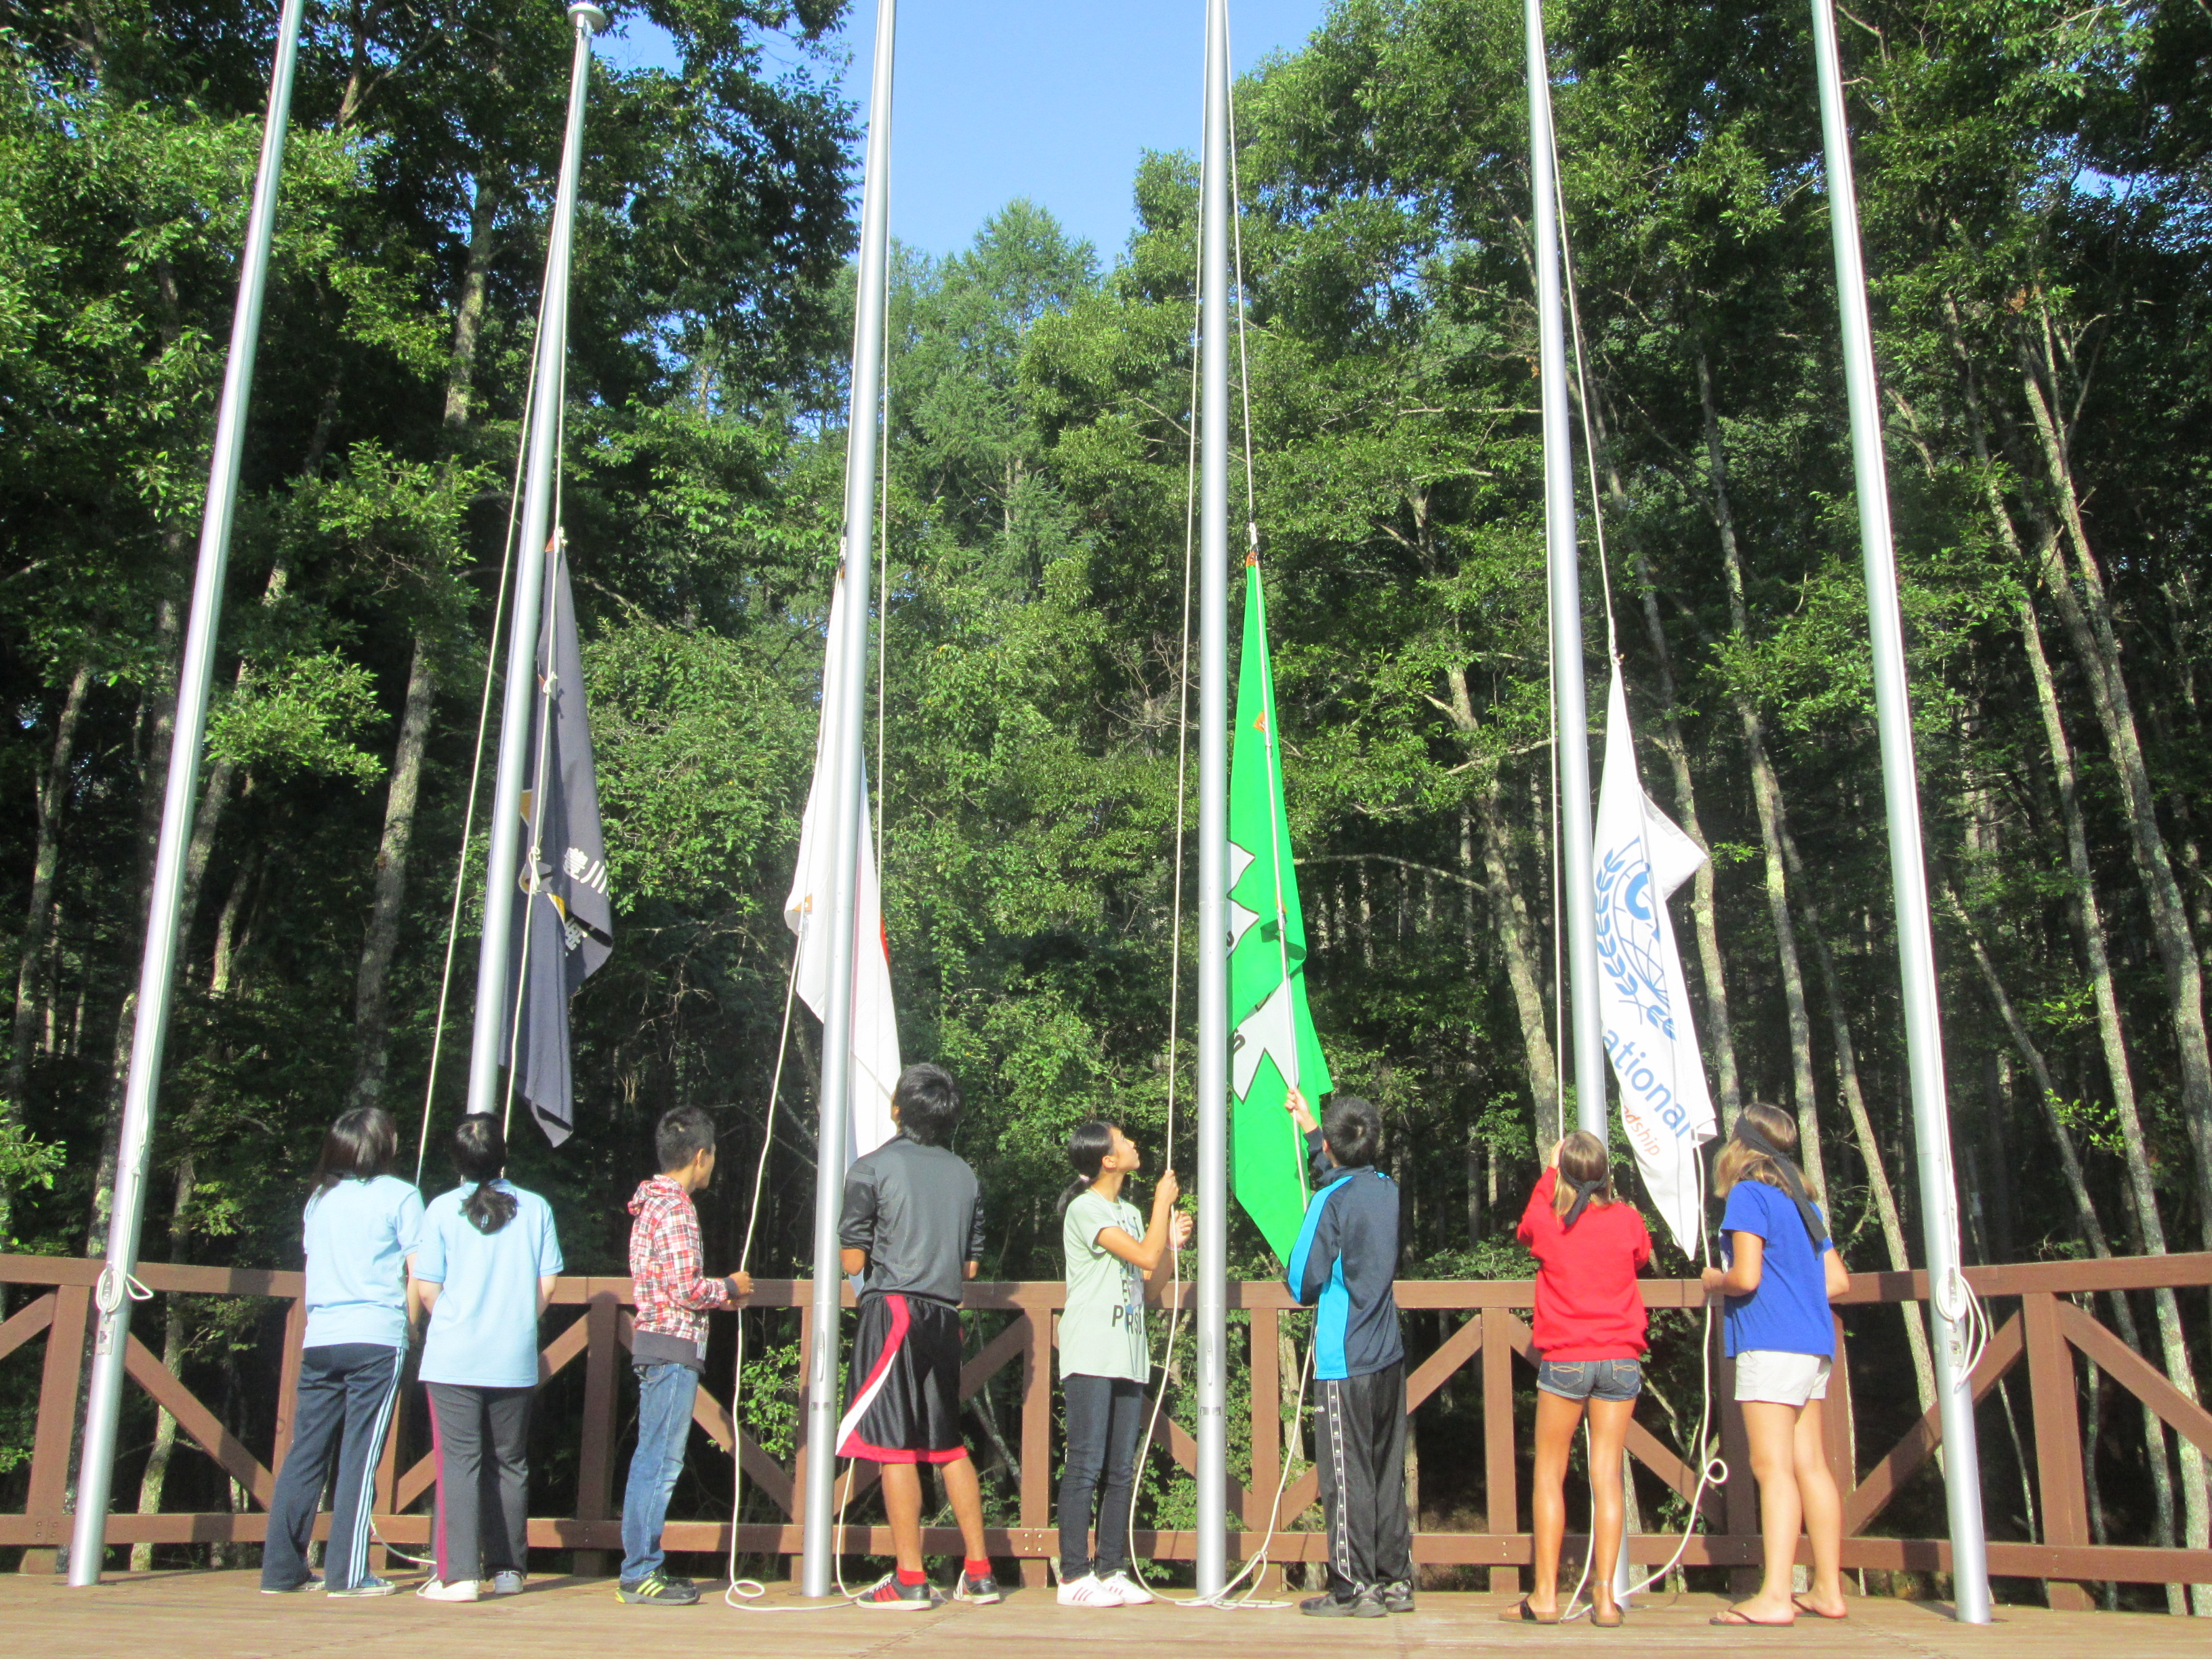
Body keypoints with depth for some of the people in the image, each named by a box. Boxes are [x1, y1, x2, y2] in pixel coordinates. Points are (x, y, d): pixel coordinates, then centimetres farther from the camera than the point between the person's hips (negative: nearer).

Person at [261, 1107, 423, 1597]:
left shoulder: (320, 1199, 15)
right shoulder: (399, 1195, -1)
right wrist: (415, 1326, 8)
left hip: (319, 1339, 5)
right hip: (377, 1339, -5)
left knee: (305, 1453, 9)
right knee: (360, 1457, -2)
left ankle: (281, 1570, 12)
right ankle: (348, 1574, -2)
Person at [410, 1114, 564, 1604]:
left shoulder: (442, 1209, -4)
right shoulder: (535, 1208, 0)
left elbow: (426, 1290, -2)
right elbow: (547, 1287, 2)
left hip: (453, 1360, -2)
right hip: (516, 1360, 2)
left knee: (459, 1462, 1)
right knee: (510, 1463, 12)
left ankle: (458, 1573, -4)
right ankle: (508, 1569, 18)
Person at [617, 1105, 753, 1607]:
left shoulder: (652, 1203, 16)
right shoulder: (675, 1208, -14)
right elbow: (686, 1289, -20)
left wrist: (717, 1294, 17)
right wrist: (729, 1288, -4)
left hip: (654, 1343, 10)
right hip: (674, 1345, -10)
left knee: (651, 1461, 13)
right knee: (660, 1462, -5)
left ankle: (641, 1567, 18)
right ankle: (640, 1573, -1)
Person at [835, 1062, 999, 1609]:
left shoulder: (873, 1168, -5)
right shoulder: (964, 1175, 10)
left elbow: (852, 1261, -3)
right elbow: (972, 1264, 14)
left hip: (893, 1311, -6)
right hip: (944, 1316, 6)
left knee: (894, 1445, -2)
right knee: (948, 1443, 13)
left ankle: (910, 1579, -1)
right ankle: (978, 1572, 15)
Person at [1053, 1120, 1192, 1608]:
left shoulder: (1130, 1213, 18)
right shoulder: (1085, 1209, -8)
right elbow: (1145, 1257, -17)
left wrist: (1172, 1242, 5)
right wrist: (1164, 1201, -4)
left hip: (1128, 1356, 8)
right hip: (1091, 1355, -8)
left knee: (1121, 1471, 7)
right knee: (1086, 1466, -8)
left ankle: (1111, 1571, 12)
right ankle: (1074, 1576, -5)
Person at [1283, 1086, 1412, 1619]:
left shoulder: (1332, 1200, -15)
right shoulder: (1387, 1189, 5)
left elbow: (1302, 1279, -13)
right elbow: (1345, 1172, 28)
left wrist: (1302, 1291, 10)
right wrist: (1310, 1125, 36)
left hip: (1345, 1360, -7)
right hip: (1389, 1354, 7)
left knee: (1346, 1475, 1)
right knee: (1388, 1471, 13)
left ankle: (1354, 1587, 5)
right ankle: (1395, 1580, 18)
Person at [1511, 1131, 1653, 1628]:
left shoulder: (1547, 1219, -3)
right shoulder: (1627, 1219, -1)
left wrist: (1549, 1171, 30)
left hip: (1565, 1359, -1)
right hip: (1621, 1358, 2)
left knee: (1549, 1473, 6)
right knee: (1607, 1473, 3)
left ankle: (1546, 1595, 5)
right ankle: (1604, 1596, 1)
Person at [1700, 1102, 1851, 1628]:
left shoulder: (1749, 1195, -8)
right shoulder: (1802, 1201, 16)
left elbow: (1746, 1277, -17)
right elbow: (1837, 1281, 17)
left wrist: (1714, 1280, 3)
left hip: (1771, 1344, -8)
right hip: (1813, 1344, 8)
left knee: (1773, 1467, -10)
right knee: (1809, 1466, 11)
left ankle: (1774, 1597, -13)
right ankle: (1828, 1589, 14)